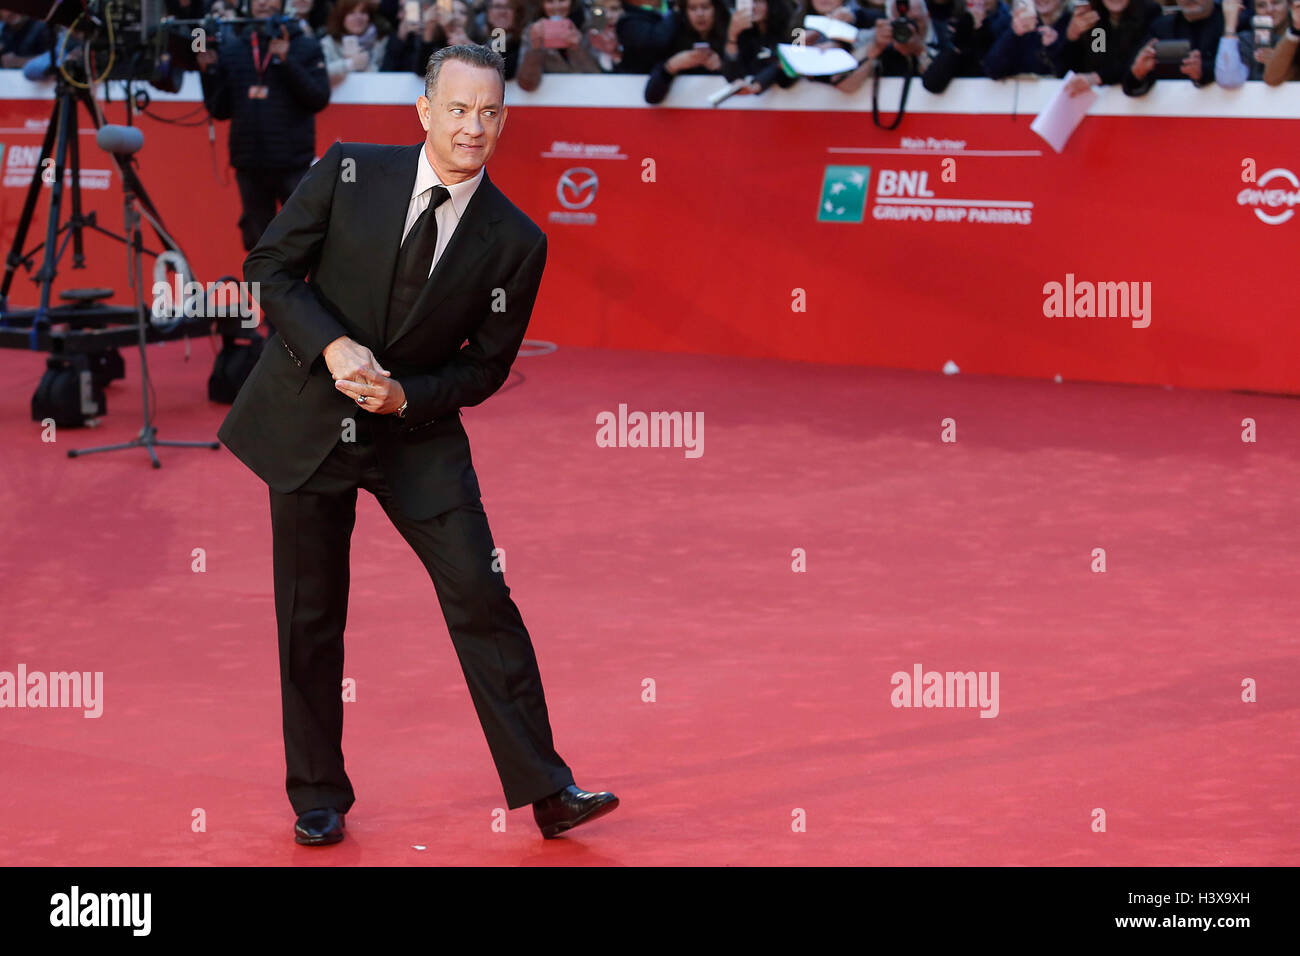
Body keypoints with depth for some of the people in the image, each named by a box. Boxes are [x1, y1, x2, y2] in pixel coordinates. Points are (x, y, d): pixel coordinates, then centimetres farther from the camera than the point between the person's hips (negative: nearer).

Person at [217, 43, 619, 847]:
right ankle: (318, 797, 21)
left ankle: (545, 789, -1)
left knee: (482, 599, -7)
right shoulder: (350, 172, -7)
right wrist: (332, 346, -18)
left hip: (418, 434, 0)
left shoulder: (516, 243, -7)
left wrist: (406, 396, -17)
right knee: (311, 619, 6)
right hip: (307, 419, 0)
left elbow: (486, 366, 0)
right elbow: (270, 267, -2)